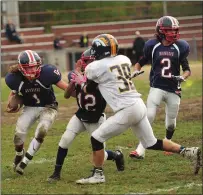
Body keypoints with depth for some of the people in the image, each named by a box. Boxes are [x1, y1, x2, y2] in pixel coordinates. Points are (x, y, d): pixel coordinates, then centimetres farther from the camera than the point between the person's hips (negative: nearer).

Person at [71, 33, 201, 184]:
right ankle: (188, 152, 12)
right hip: (139, 105, 7)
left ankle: (98, 175, 10)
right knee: (152, 143, 19)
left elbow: (89, 90, 12)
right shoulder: (124, 59, 11)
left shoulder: (96, 67, -6)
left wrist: (80, 81, 31)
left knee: (96, 138, 5)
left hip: (126, 110, -7)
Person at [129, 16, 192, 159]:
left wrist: (182, 78, -18)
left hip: (173, 90, 2)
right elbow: (141, 62, 11)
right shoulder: (153, 46, -3)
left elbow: (187, 69, 3)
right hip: (157, 88, -2)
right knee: (149, 116, -14)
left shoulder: (179, 47, -1)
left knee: (171, 122, 11)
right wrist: (136, 71, -8)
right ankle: (141, 150, -13)